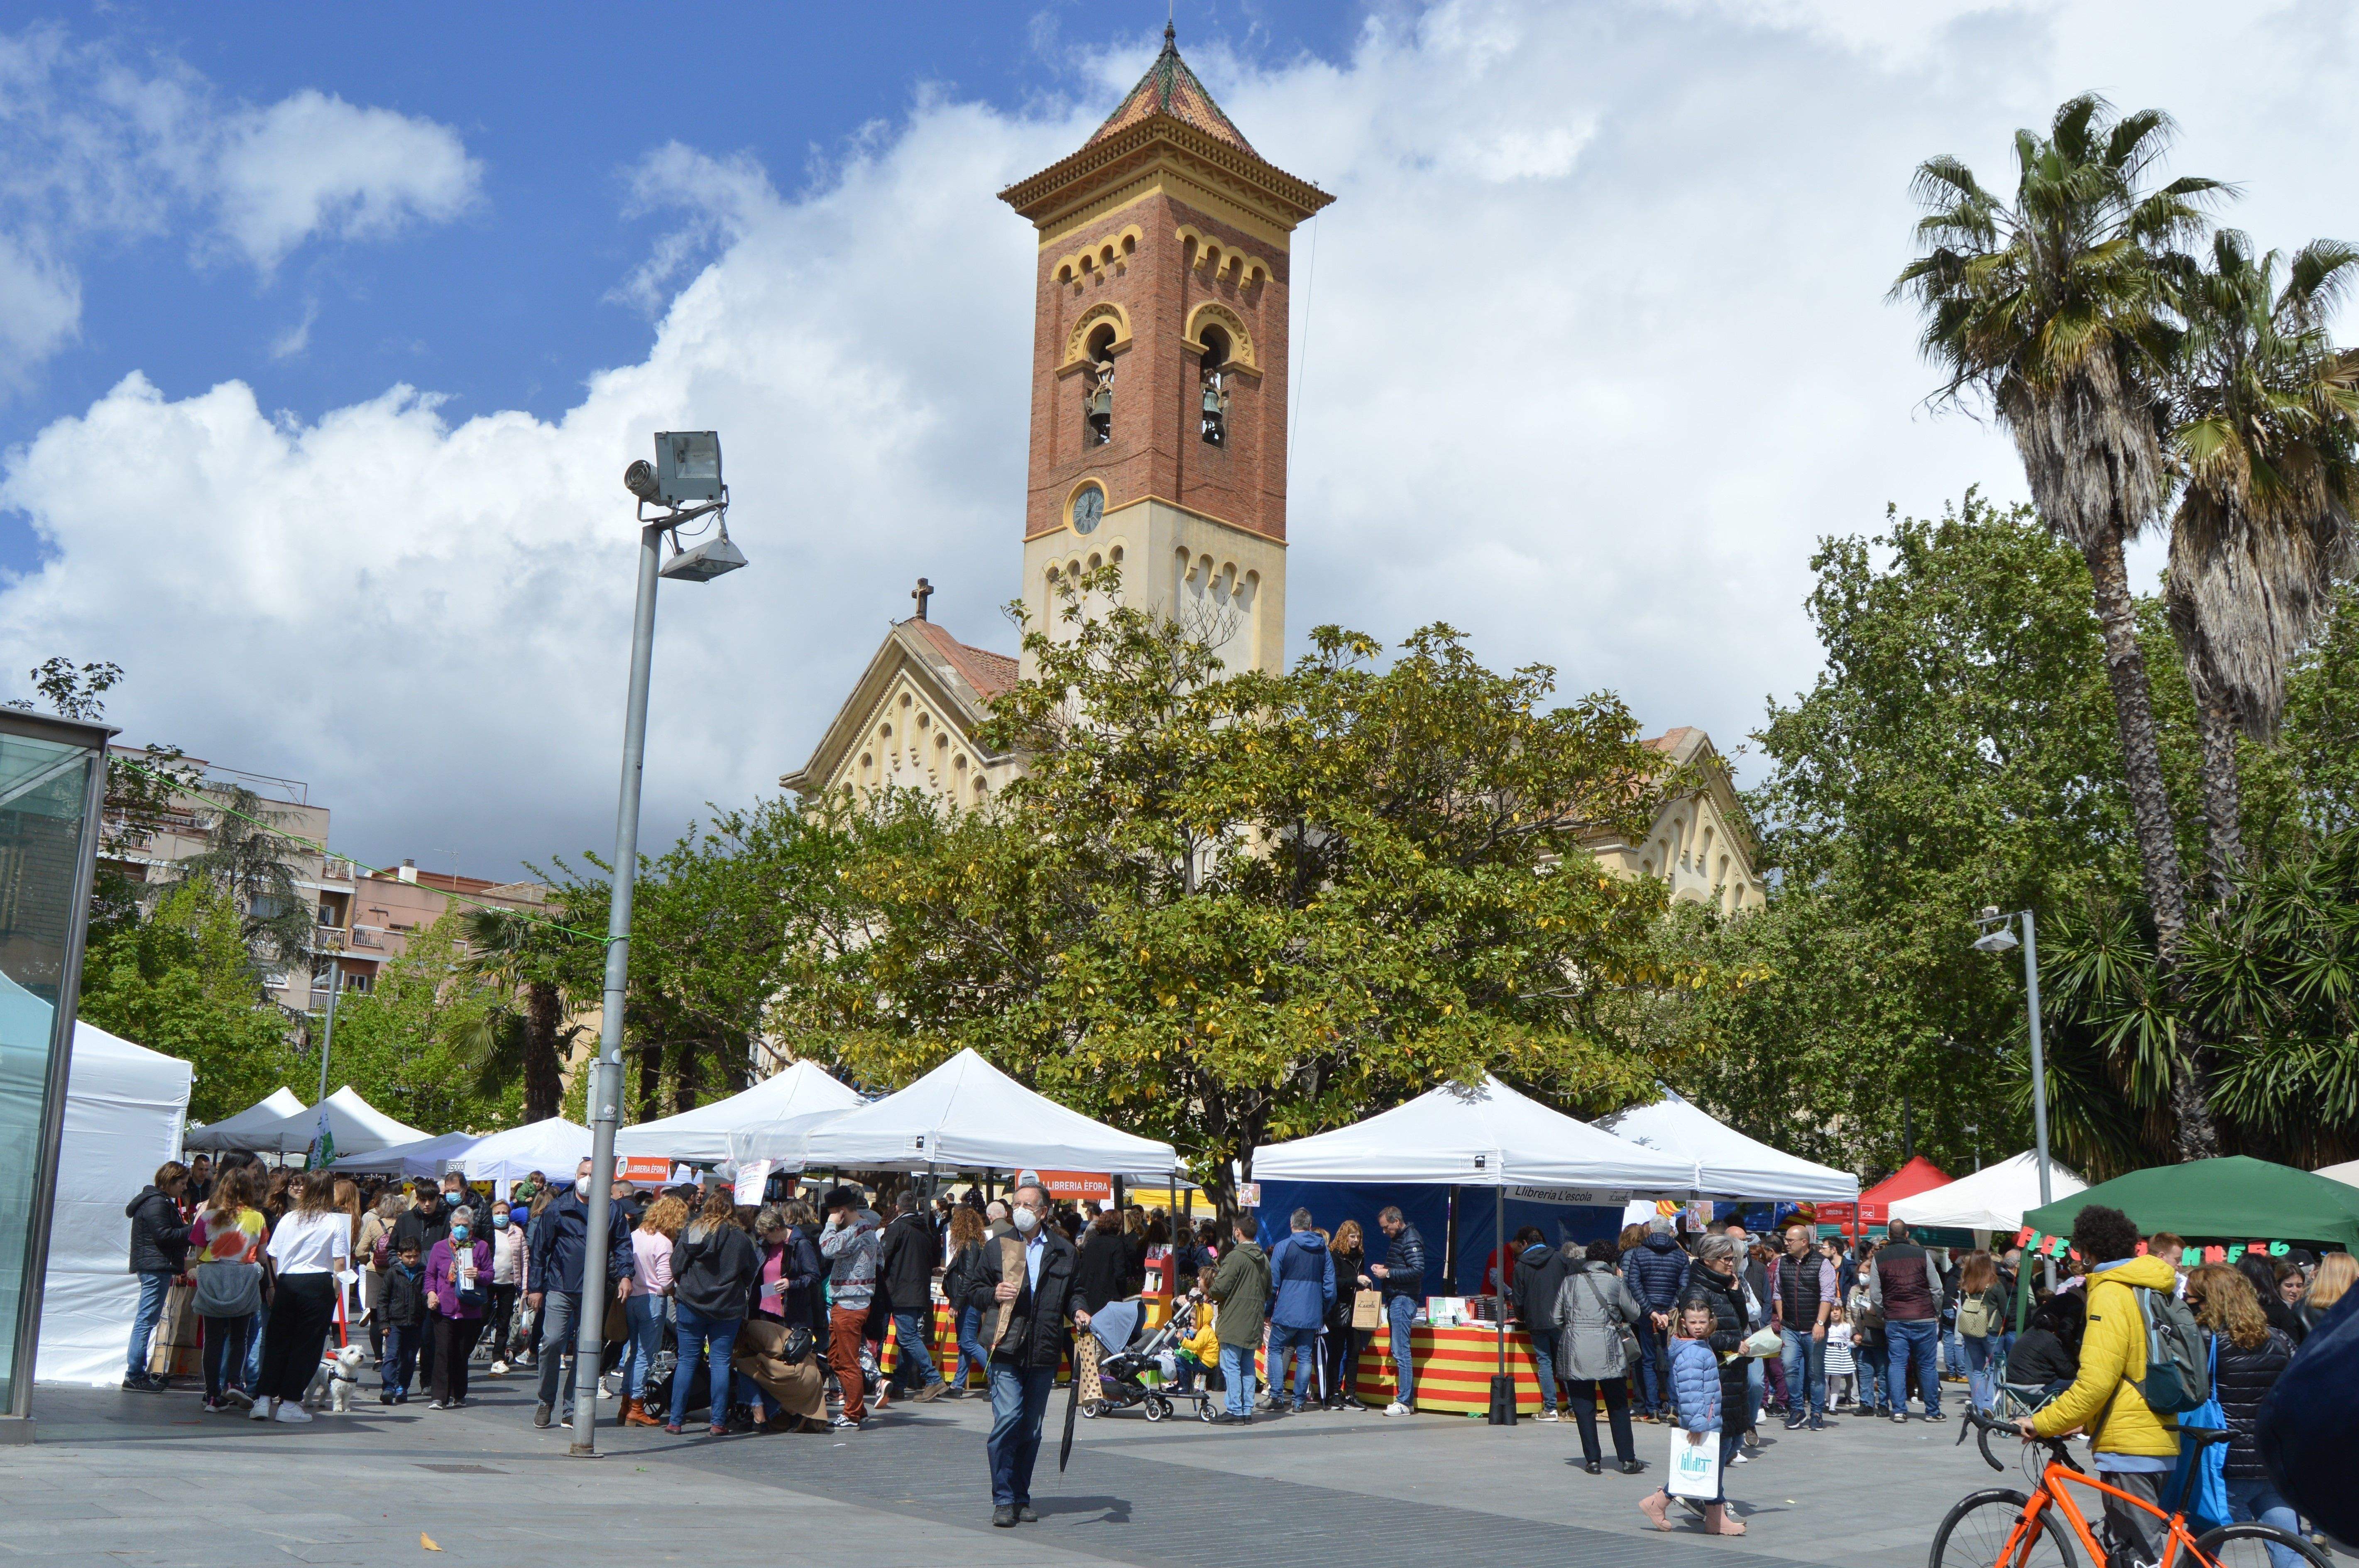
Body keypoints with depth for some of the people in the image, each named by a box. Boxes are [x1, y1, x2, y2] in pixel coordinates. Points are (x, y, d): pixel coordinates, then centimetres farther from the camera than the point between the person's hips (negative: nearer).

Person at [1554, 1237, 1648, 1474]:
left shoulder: (1569, 1282, 5)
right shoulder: (1616, 1283, 1)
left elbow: (1555, 1319, 8)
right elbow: (1635, 1314, 9)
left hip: (1574, 1352, 1)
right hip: (1608, 1351, -1)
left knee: (1584, 1406, 6)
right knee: (1618, 1406, 10)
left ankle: (1592, 1461, 4)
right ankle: (1627, 1459, 11)